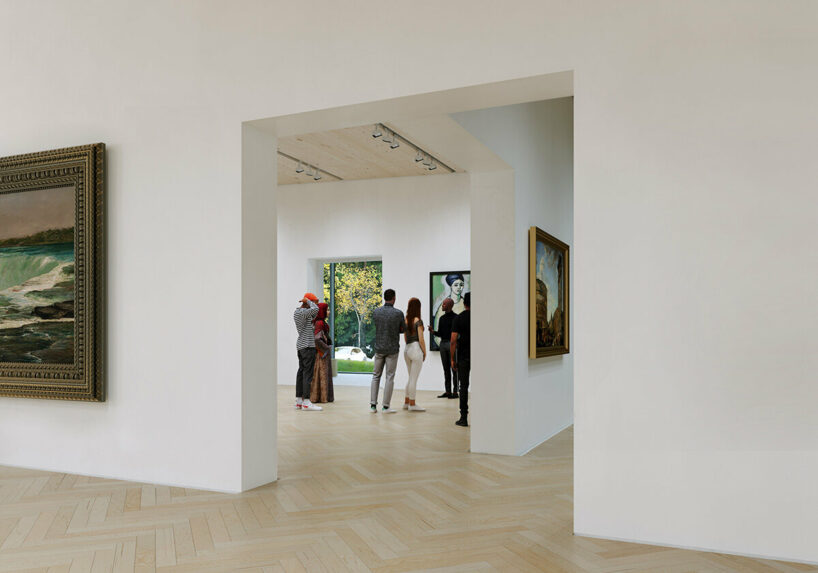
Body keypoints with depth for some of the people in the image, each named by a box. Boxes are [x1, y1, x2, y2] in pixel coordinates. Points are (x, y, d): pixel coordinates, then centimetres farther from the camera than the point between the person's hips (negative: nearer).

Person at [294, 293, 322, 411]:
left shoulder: (296, 312, 15)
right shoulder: (303, 312, -14)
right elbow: (315, 309, -30)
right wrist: (307, 300, -16)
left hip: (300, 345, 10)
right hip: (308, 345, -10)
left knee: (301, 372, 8)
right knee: (308, 373, -10)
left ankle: (298, 401, 9)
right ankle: (306, 402, -12)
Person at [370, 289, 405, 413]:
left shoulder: (375, 312, -2)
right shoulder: (398, 313, -12)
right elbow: (403, 329, 4)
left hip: (379, 348, 3)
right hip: (392, 349, -3)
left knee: (376, 376, 11)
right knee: (390, 377, 2)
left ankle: (373, 405, 8)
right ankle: (386, 406, 2)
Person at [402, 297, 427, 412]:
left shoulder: (405, 320, 9)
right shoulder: (418, 321, -11)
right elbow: (421, 339, -13)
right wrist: (424, 353, -3)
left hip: (407, 349, 7)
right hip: (416, 349, -7)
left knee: (411, 378, 17)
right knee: (414, 379, -2)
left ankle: (406, 402, 21)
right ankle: (412, 405, 2)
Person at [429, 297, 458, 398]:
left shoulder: (455, 317, -5)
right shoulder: (442, 318, 14)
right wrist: (433, 331, -2)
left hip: (452, 343, -7)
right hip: (443, 343, 7)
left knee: (453, 368, -4)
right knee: (446, 368, 8)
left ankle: (455, 392, 0)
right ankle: (447, 391, 12)